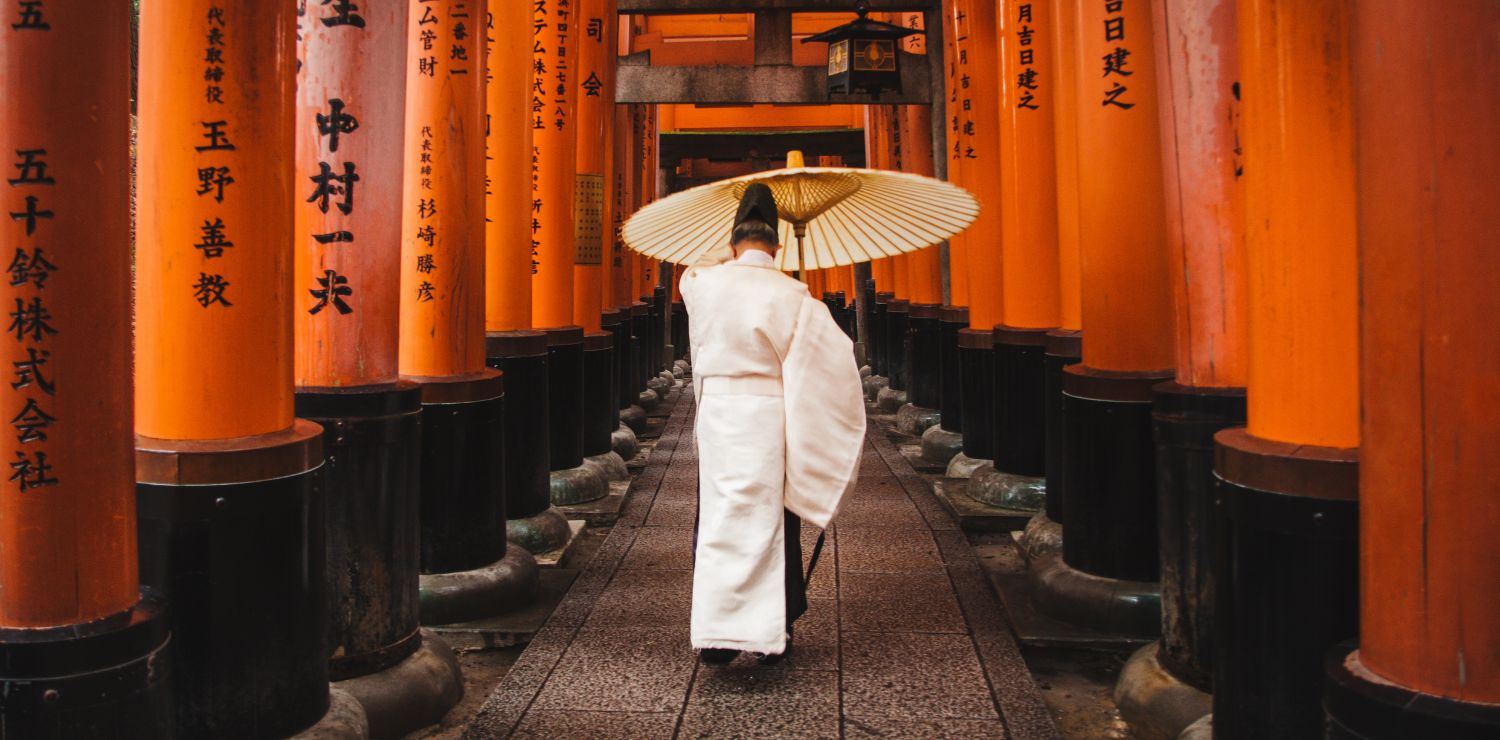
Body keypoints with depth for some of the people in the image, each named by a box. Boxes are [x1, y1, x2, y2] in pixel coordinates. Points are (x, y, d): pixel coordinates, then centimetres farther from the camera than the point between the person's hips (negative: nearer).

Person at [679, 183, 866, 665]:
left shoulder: (706, 285, 0)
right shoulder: (791, 295, -7)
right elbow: (836, 354, -6)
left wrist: (729, 252, 31)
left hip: (718, 412, 1)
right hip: (771, 417, -1)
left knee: (719, 520, 7)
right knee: (772, 521, 9)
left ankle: (715, 632, 2)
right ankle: (771, 632, 15)